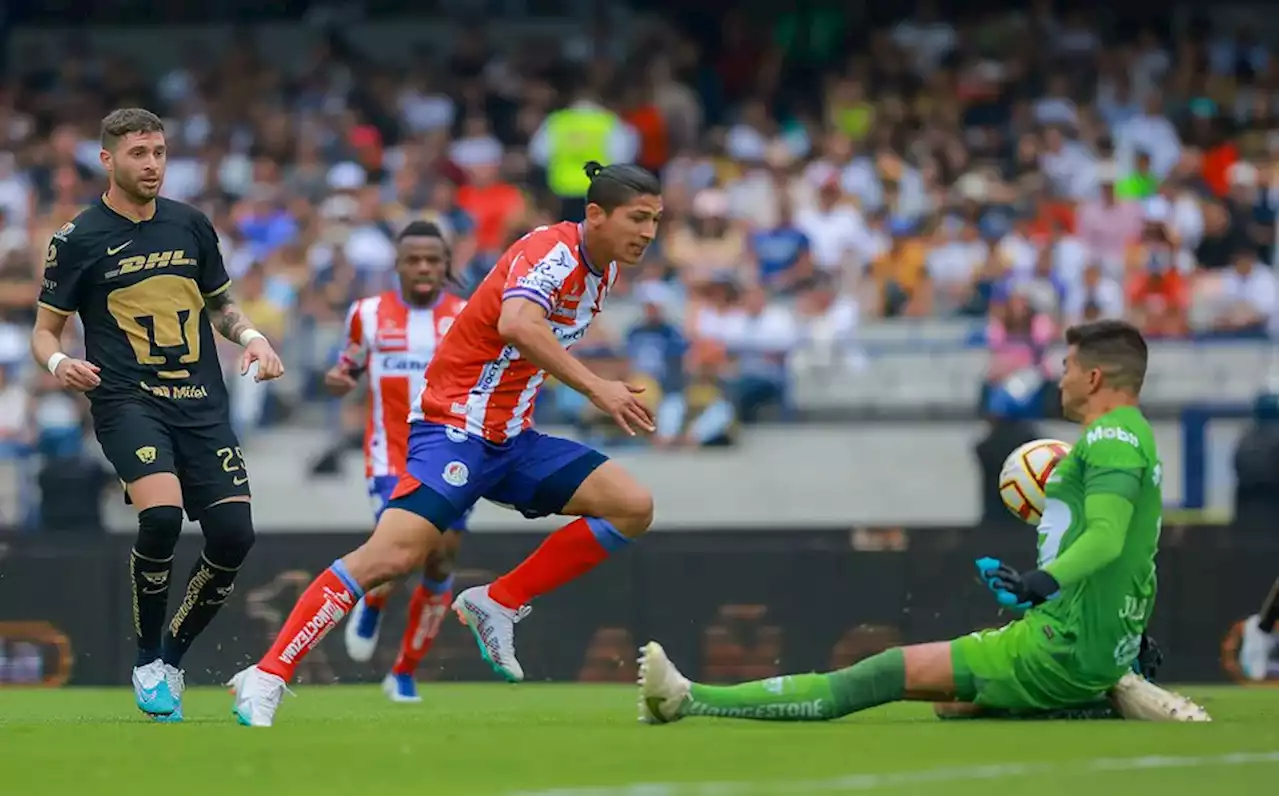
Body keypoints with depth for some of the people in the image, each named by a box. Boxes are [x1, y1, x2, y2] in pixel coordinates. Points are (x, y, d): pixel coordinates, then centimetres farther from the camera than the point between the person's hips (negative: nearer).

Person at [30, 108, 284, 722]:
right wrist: (58, 362, -18)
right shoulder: (78, 239, -1)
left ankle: (172, 657, 14)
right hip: (126, 401, -4)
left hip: (202, 403, 4)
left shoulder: (190, 225, 11)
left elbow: (220, 304, 24)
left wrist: (251, 337, 3)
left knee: (233, 535, -9)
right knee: (161, 516, -28)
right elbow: (44, 329, 5)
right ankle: (147, 660, -7)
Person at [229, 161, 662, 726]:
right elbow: (517, 323, -39)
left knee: (633, 507, -5)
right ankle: (266, 677, -18)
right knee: (394, 552, -23)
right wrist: (596, 388, -39)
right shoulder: (552, 251, -18)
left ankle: (498, 603, 2)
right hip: (455, 429, -9)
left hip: (512, 439, 9)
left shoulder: (601, 271, 9)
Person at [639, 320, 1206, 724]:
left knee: (888, 674, -11)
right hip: (1107, 647, 11)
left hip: (1063, 648, -11)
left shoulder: (1111, 435, -13)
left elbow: (1106, 537, -30)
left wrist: (1047, 580, -42)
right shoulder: (1139, 438, 21)